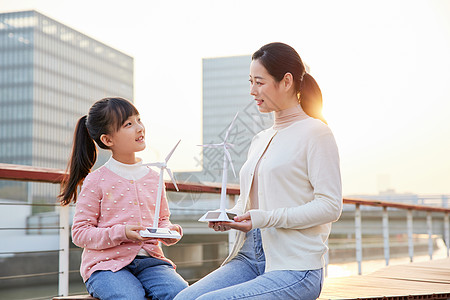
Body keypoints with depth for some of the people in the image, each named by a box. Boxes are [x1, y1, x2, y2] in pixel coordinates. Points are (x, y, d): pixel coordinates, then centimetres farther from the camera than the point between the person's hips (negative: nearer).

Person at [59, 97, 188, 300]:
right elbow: (79, 233, -3)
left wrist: (169, 231, -2)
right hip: (106, 264, -3)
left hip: (149, 260, 4)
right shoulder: (96, 180, -2)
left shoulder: (153, 177, 12)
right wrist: (121, 233, -17)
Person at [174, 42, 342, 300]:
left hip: (295, 267, -7)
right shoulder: (260, 140, 20)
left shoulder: (315, 133, -4)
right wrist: (228, 218, 4)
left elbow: (330, 206, -11)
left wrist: (266, 218, -19)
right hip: (249, 258, 7)